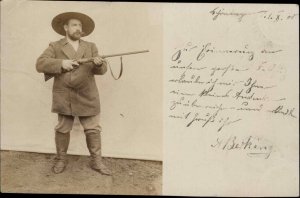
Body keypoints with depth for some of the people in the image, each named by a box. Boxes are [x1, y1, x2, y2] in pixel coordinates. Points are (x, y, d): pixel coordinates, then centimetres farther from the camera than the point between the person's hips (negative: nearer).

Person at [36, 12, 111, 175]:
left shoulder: (91, 47, 13)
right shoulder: (55, 46, 6)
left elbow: (102, 69, 4)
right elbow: (40, 64, -6)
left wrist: (99, 64, -20)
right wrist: (61, 63, -20)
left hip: (87, 97, 2)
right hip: (63, 97, -1)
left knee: (93, 130, 4)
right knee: (62, 130, 8)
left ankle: (96, 161, 15)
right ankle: (61, 159, 25)